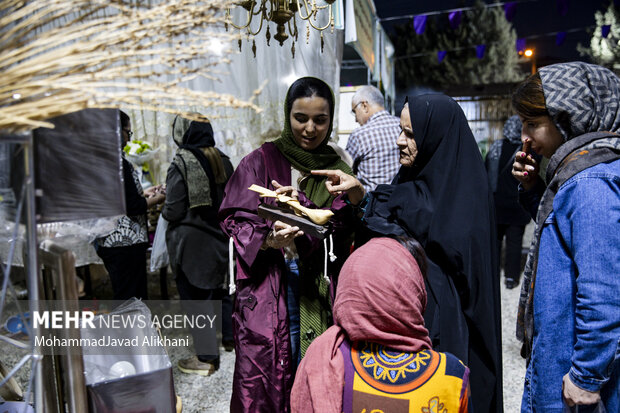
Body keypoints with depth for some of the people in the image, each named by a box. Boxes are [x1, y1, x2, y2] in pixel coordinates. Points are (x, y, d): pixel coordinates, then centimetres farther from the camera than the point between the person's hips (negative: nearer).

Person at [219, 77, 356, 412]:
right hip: (267, 286, -2)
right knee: (262, 383, 2)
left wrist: (300, 204, -17)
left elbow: (342, 227, -2)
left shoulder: (336, 170, 9)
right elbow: (235, 218, -3)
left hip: (318, 288, 2)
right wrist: (267, 239, -22)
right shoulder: (260, 162, 2)